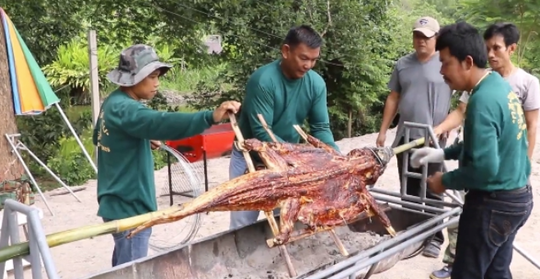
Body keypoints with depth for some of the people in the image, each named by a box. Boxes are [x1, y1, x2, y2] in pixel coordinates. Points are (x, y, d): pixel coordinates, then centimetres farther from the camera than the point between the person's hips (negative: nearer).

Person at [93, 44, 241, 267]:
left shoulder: (113, 103, 9)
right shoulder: (124, 109, -23)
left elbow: (98, 138, 25)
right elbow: (162, 122, -41)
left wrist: (142, 138, 14)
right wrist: (210, 117, -52)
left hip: (122, 202, 10)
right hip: (129, 207, -10)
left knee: (123, 267, 23)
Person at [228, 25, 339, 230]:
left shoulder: (316, 83, -10)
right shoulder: (263, 80, -26)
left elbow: (321, 127, -7)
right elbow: (261, 133, -28)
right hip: (250, 160, -4)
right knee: (243, 226, 6)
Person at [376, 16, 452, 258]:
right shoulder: (403, 64, 8)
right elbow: (393, 98, 13)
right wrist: (383, 131, 11)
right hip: (405, 137, 4)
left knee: (431, 192, 4)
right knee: (408, 190, 13)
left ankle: (434, 238, 17)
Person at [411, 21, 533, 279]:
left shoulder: (483, 101, -26)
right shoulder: (500, 84, 5)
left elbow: (484, 168, -29)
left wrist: (445, 181, -13)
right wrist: (444, 153, 10)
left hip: (493, 203, -9)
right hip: (518, 197, 9)